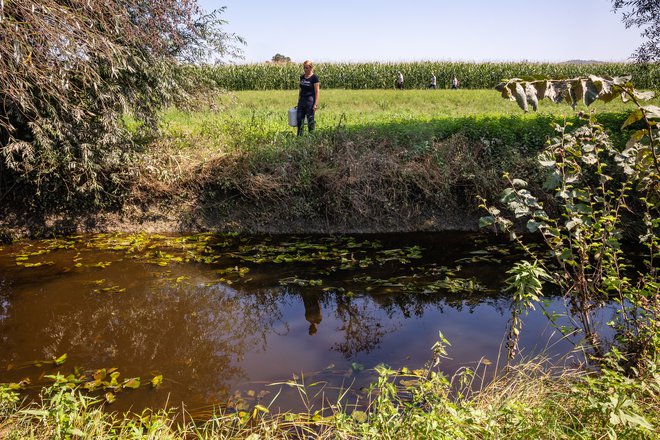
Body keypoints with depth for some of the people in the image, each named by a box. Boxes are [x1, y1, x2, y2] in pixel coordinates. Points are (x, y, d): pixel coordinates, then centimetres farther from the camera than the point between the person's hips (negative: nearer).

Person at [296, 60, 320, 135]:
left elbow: (317, 92, -10)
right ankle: (299, 136, 16)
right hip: (302, 100, 7)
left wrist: (316, 104, -15)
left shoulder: (314, 77, -8)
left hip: (310, 100, -7)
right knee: (299, 118, 6)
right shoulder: (302, 77, 12)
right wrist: (298, 101, 16)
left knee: (310, 119, -2)